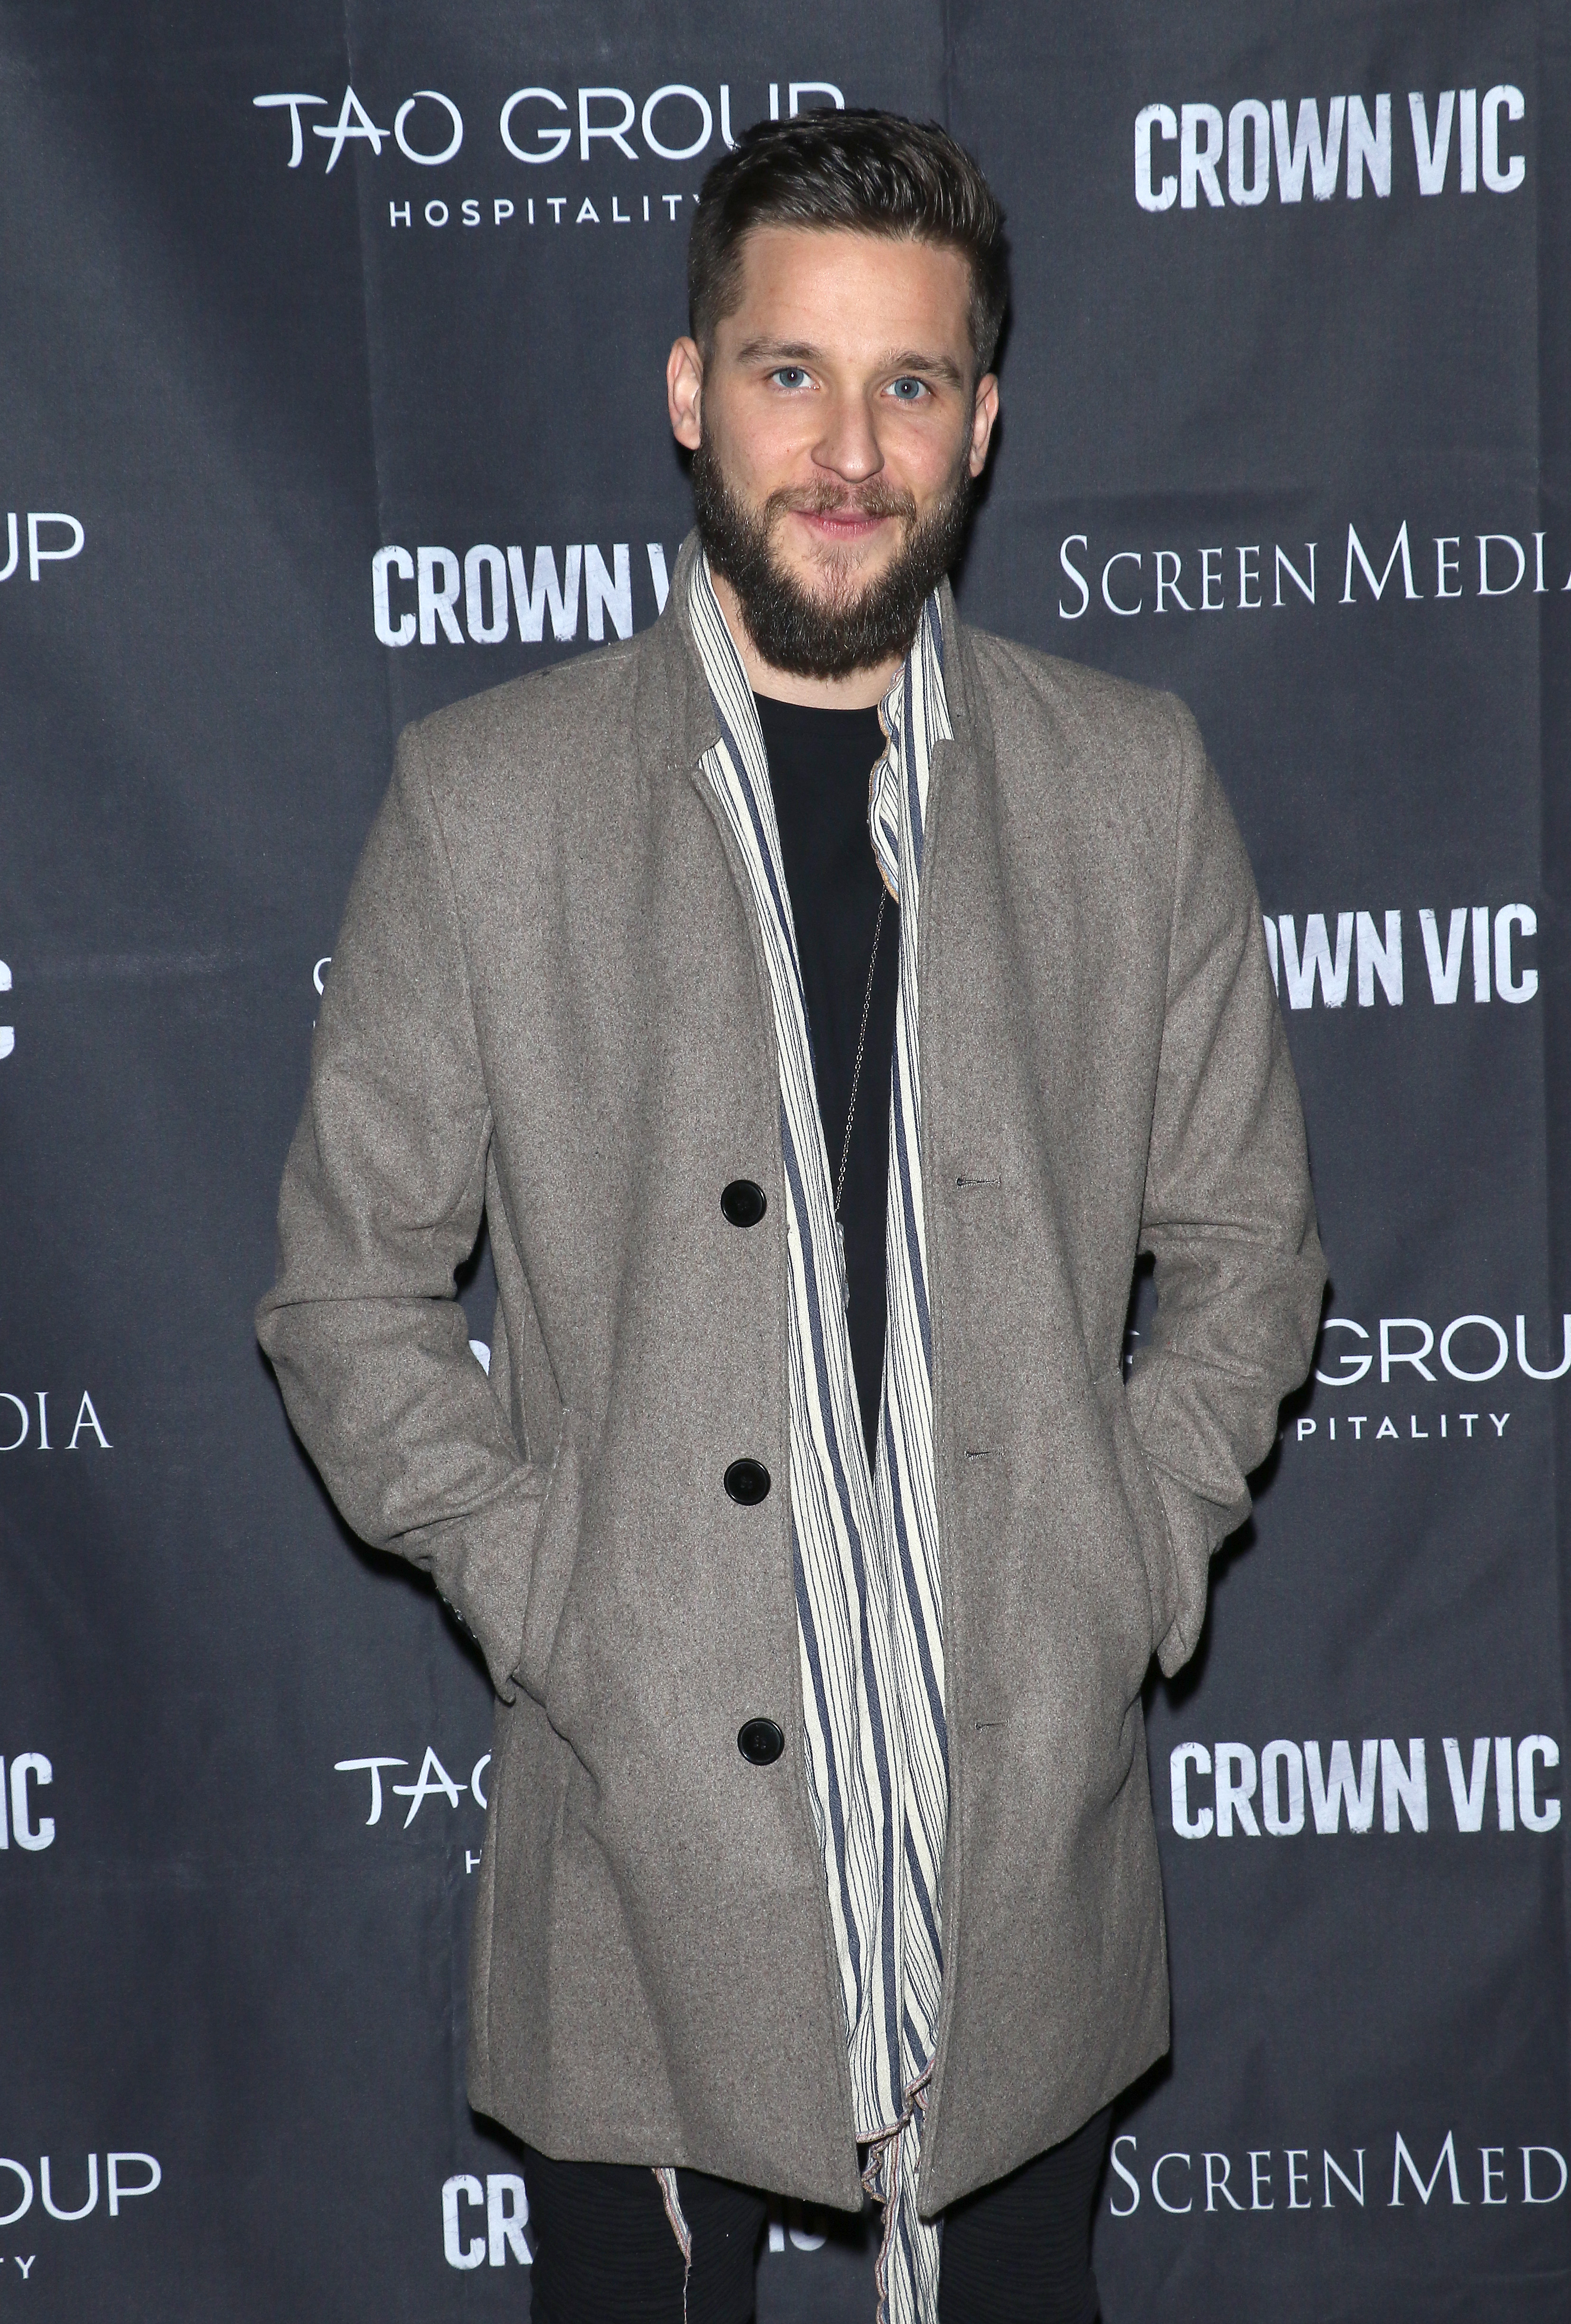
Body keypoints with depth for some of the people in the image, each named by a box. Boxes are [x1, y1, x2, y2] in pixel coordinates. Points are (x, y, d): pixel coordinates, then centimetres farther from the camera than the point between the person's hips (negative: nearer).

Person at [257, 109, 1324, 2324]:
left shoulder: (1133, 784, 2)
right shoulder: (487, 795, -3)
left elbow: (1249, 1245, 10)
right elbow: (348, 1291, 2)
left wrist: (1127, 1573, -1)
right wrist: (537, 1598, -7)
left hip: (1033, 1820, 2)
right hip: (647, 1822, -1)